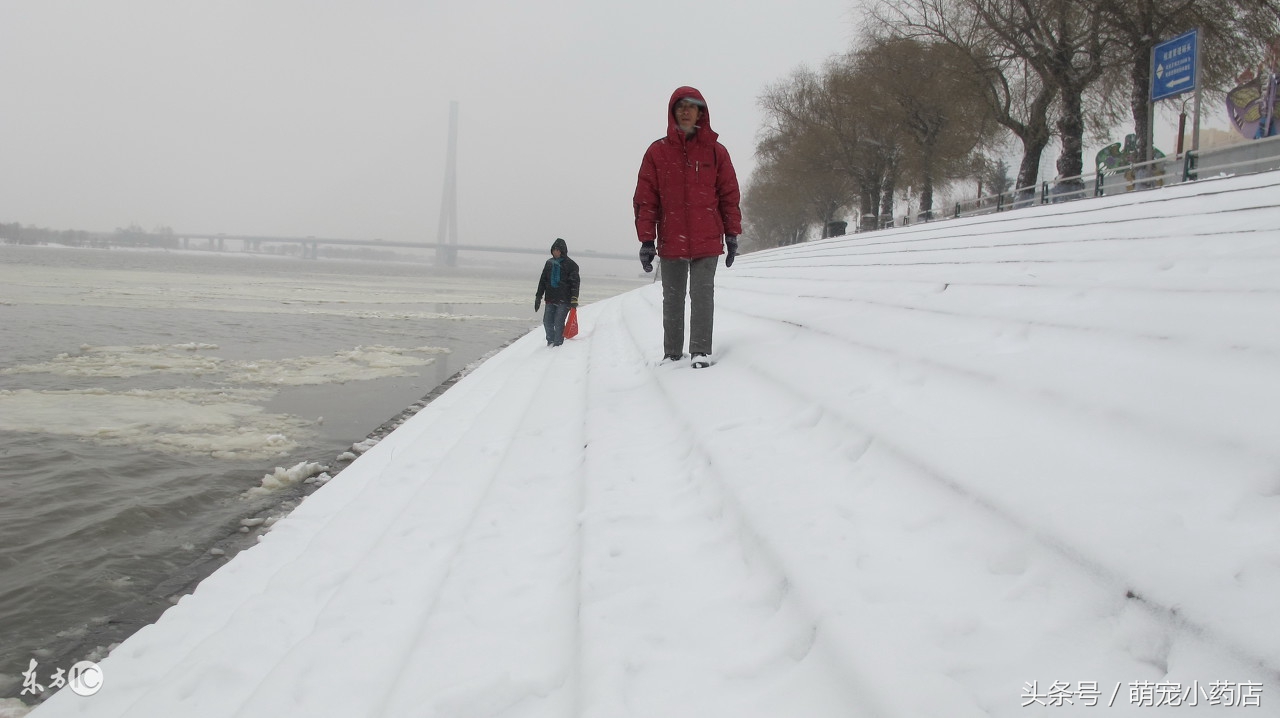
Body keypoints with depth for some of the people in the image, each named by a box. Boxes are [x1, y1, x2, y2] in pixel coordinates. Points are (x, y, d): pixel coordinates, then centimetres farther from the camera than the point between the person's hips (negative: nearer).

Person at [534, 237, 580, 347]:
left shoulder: (571, 265, -3)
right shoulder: (549, 263, 12)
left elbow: (575, 283, -6)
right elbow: (542, 281, 18)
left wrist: (574, 299, -14)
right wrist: (538, 297, 15)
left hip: (564, 300, -5)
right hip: (550, 299, 5)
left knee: (558, 323, -8)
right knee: (547, 321, 3)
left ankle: (558, 344, 3)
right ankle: (550, 341, 22)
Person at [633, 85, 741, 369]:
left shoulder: (716, 151, 4)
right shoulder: (657, 152, 3)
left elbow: (729, 196, 7)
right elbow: (645, 199, 1)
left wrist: (732, 234, 3)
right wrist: (646, 239, -4)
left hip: (707, 241, -1)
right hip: (671, 243, 1)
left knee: (702, 294, -6)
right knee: (672, 298, 8)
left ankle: (701, 351, -2)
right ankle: (672, 353, 15)